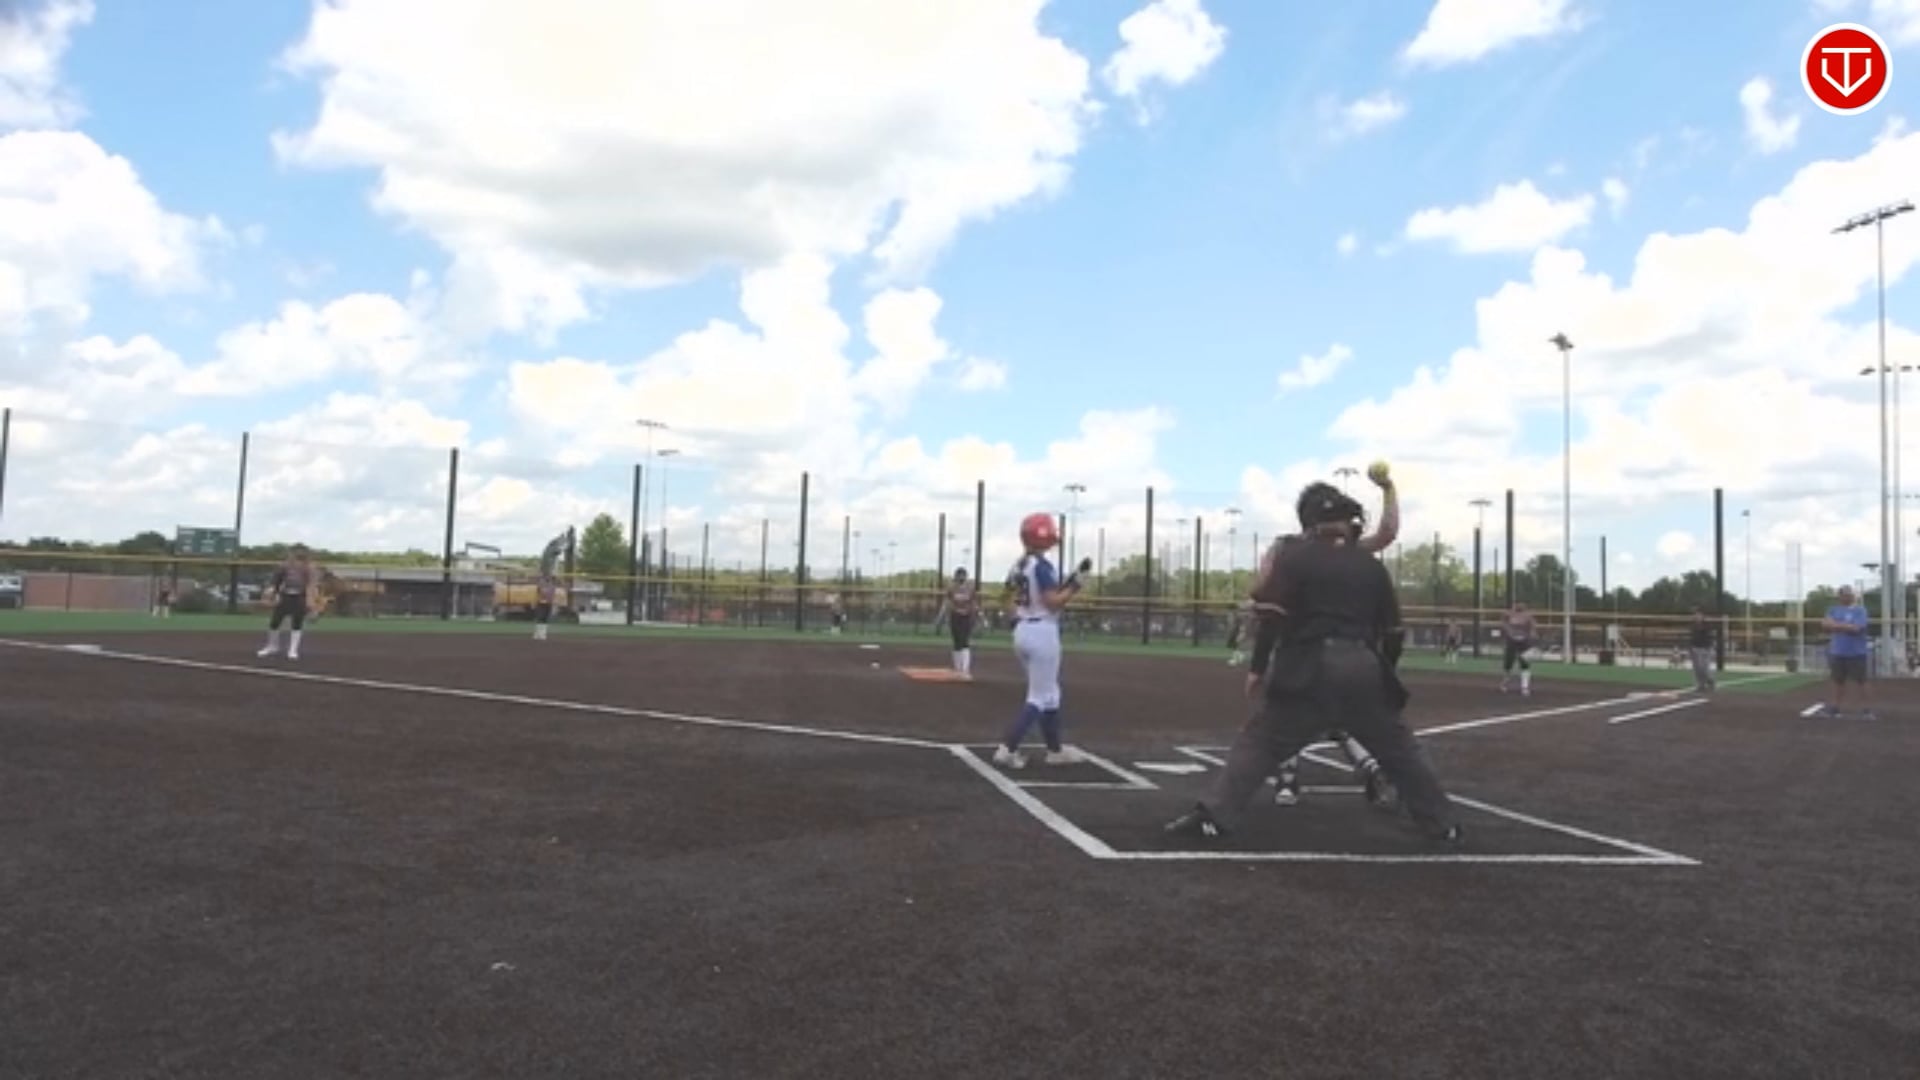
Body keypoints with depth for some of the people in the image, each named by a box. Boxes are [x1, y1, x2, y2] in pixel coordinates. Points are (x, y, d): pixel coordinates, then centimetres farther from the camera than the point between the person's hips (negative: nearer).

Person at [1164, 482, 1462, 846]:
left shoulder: (1296, 557, 2)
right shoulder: (1371, 565, 14)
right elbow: (1390, 625, 16)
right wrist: (1384, 673, 26)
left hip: (1313, 669, -3)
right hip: (1364, 669, 4)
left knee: (1259, 742, 0)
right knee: (1401, 750, 19)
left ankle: (1215, 817, -11)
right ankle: (1445, 826, 27)